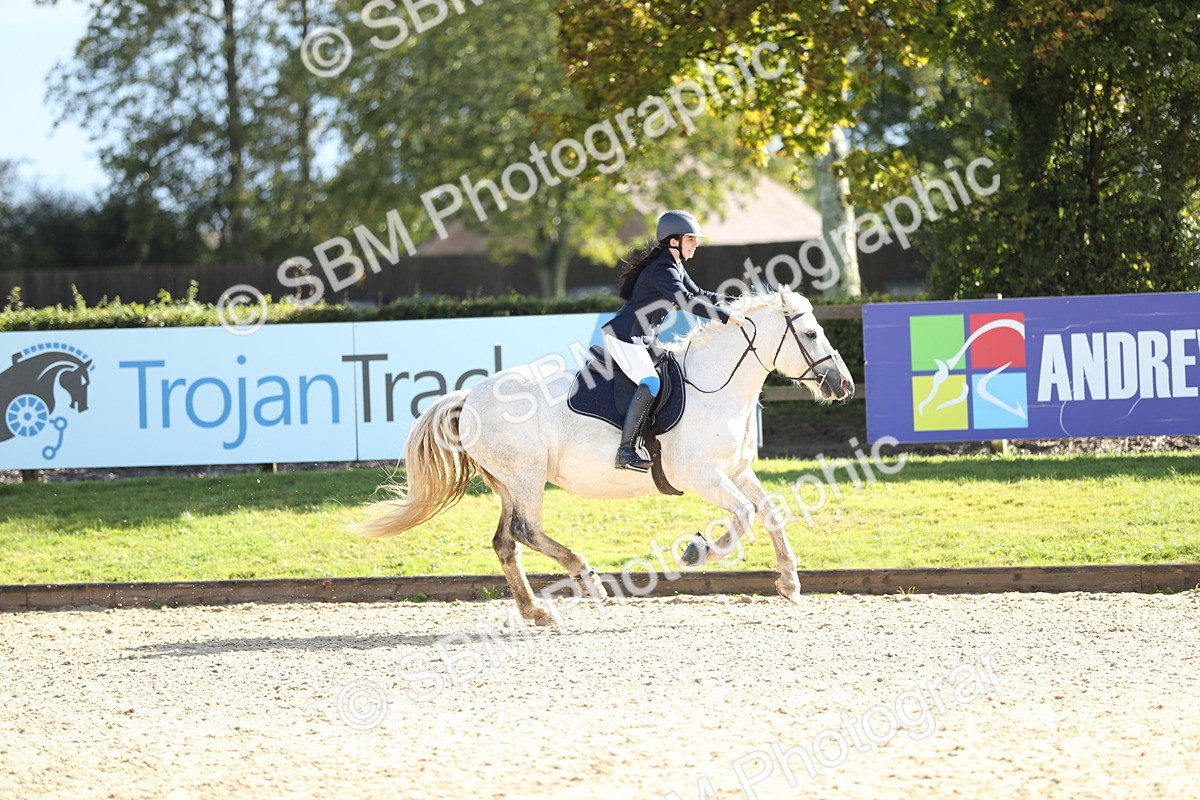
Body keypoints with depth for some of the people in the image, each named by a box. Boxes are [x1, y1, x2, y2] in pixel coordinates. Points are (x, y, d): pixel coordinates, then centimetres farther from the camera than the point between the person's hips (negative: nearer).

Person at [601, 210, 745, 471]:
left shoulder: (675, 267, 13)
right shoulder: (662, 270, -19)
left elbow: (699, 294, 22)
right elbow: (687, 302, -31)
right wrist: (727, 316, -31)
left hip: (644, 339, 11)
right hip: (623, 336, -11)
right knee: (650, 384, -26)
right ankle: (626, 450, -28)